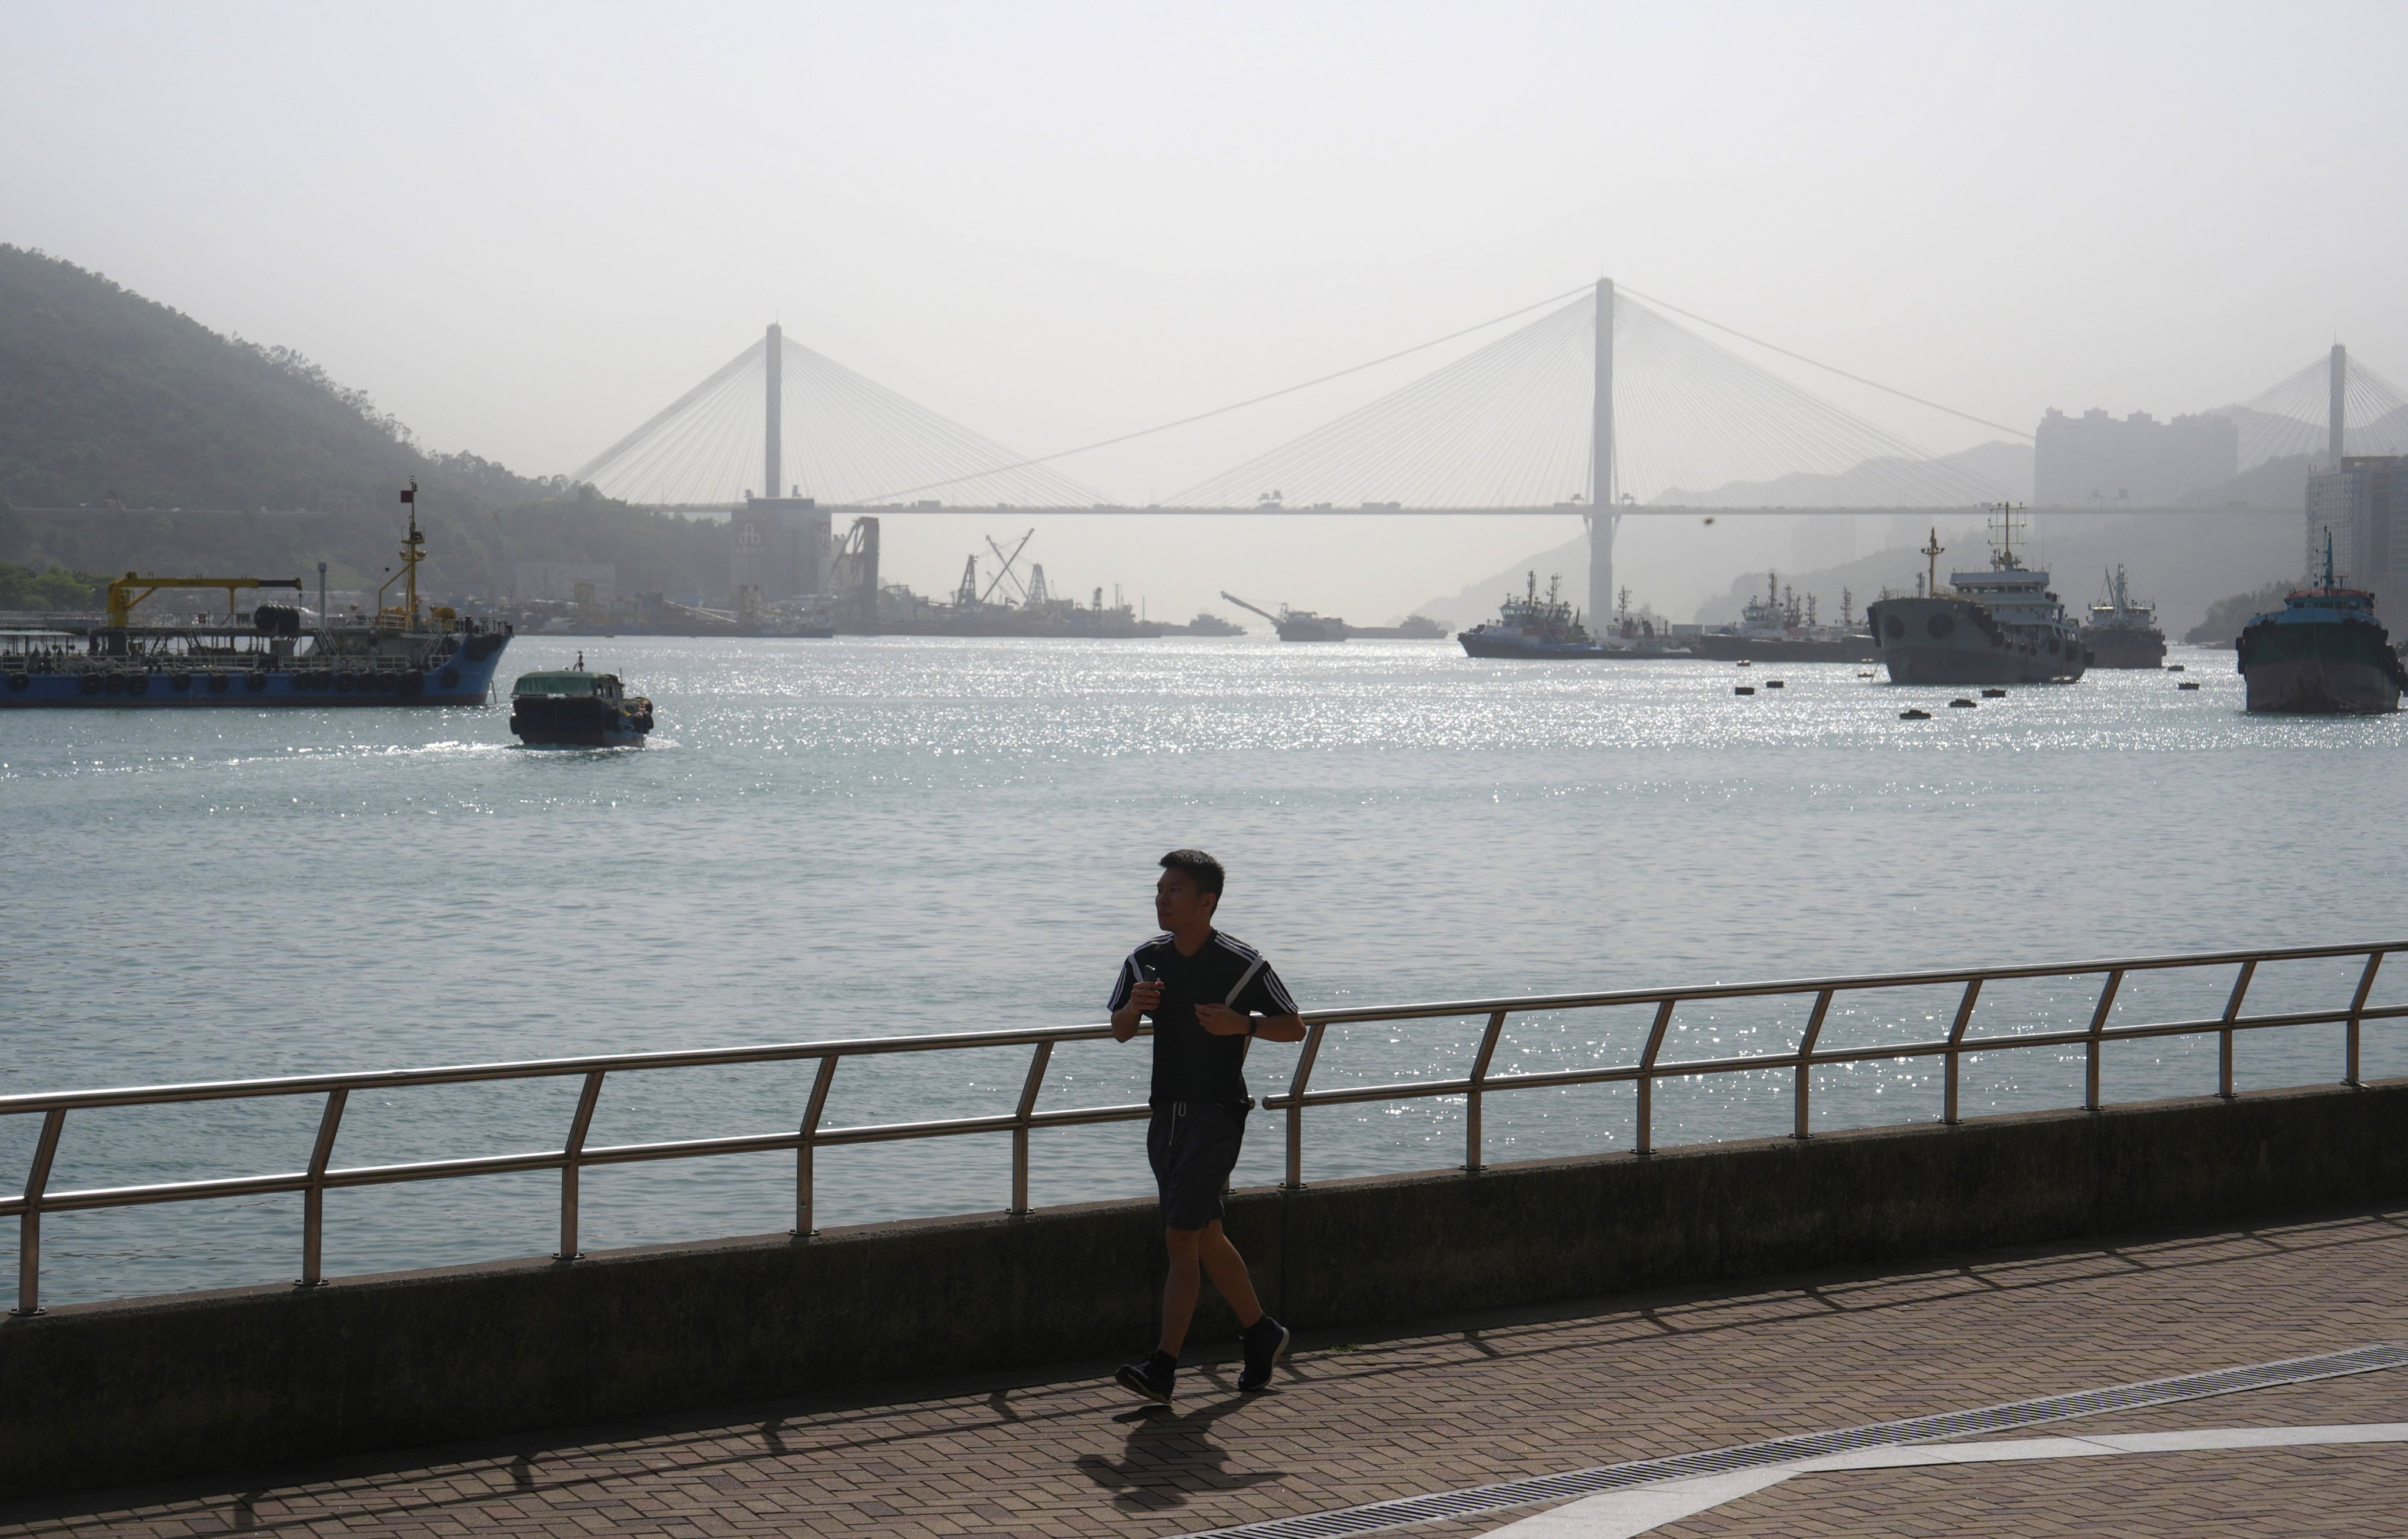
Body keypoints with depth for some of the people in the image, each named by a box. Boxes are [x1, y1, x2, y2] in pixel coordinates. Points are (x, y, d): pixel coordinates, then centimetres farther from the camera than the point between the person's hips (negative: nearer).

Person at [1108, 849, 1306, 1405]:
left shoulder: (1243, 964, -10)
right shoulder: (1147, 960, 5)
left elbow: (1294, 1028, -2)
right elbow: (1119, 1032, 15)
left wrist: (1241, 1023, -20)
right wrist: (1134, 1008, -8)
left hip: (1216, 1114, -7)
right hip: (1167, 1112, 7)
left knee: (1181, 1239, -12)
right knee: (1206, 1239, 14)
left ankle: (1162, 1369, -12)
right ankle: (1263, 1335, 31)